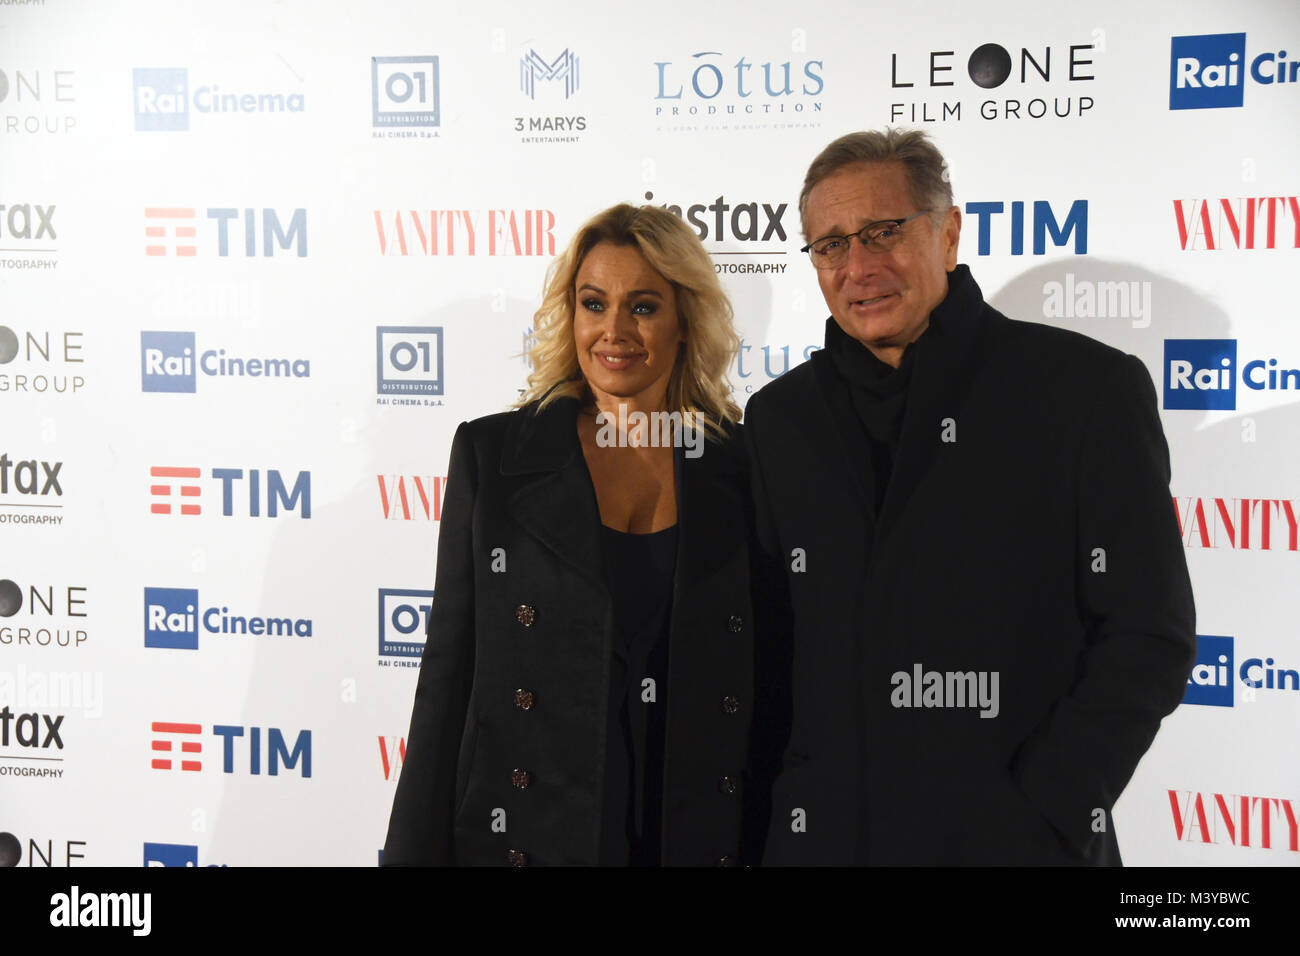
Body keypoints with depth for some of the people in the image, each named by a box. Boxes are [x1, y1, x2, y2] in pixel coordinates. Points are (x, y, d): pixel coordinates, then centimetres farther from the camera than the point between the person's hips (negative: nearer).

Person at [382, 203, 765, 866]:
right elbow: (449, 667, -2)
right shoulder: (491, 453, -2)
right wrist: (416, 851, -3)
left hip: (698, 832, 1)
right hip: (526, 834, -1)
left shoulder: (741, 469, 1)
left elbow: (770, 680, 5)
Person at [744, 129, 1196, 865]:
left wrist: (1036, 818, -13)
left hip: (1017, 841, -3)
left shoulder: (1087, 388, -6)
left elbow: (1148, 634, -8)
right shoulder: (779, 418, 5)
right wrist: (776, 810, 0)